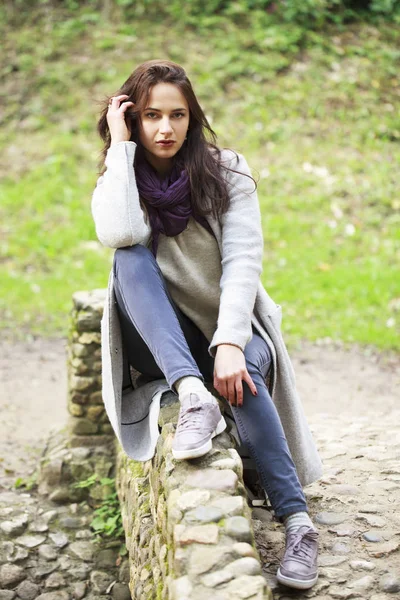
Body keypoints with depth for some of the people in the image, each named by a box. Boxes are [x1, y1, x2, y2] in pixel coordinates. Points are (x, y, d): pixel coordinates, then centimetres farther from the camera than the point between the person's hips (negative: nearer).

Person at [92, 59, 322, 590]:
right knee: (131, 259, -27)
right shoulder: (118, 182, 1)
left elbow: (242, 261, -17)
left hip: (226, 329, -1)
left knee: (243, 371, -36)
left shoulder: (227, 173, -4)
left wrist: (229, 343, -32)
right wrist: (120, 145, -17)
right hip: (160, 342, 1)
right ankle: (192, 394, -45)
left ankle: (297, 519, -36)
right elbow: (120, 235, -25)